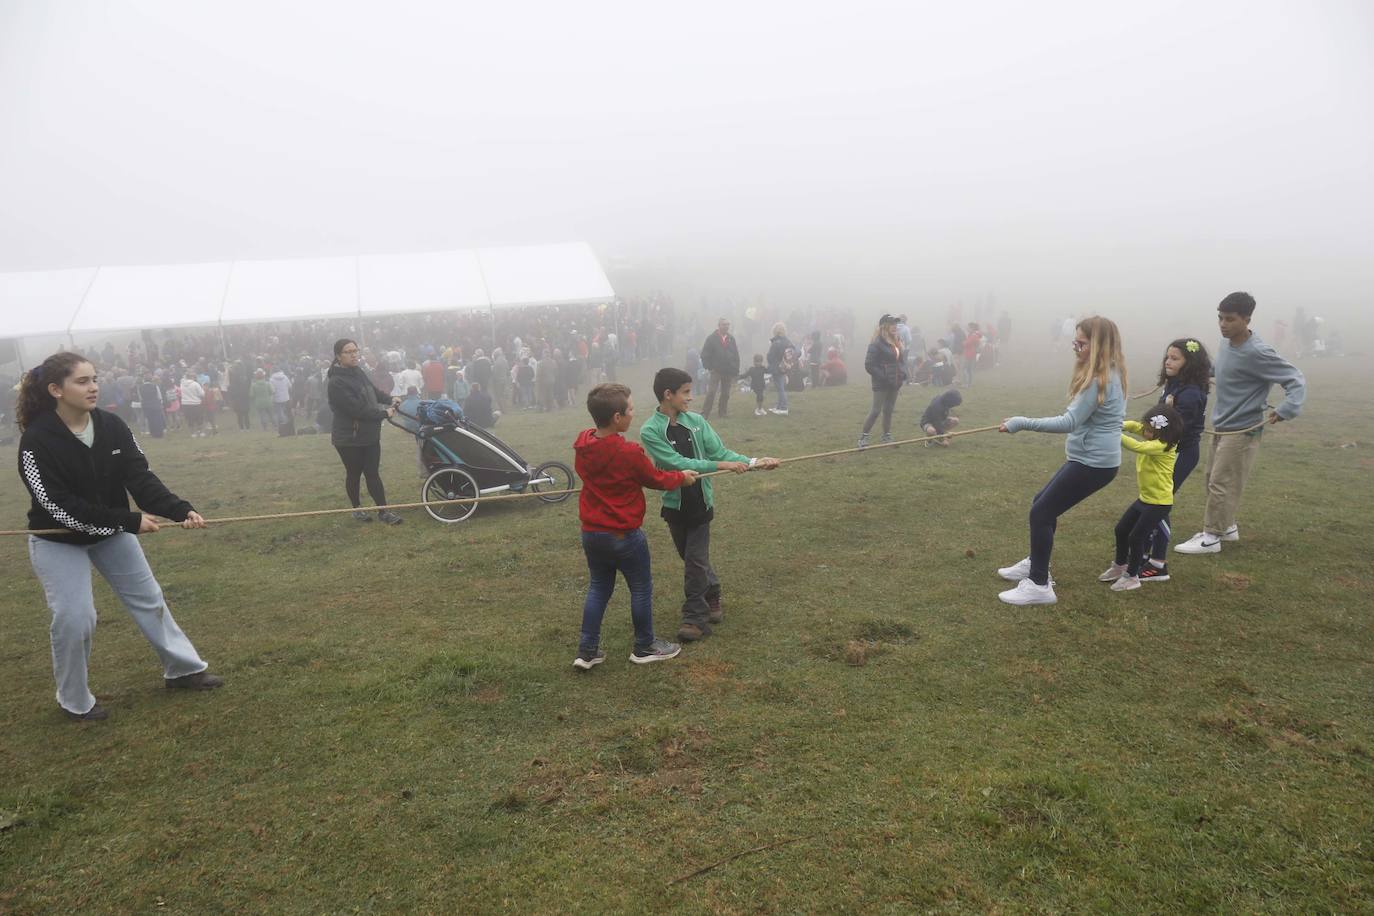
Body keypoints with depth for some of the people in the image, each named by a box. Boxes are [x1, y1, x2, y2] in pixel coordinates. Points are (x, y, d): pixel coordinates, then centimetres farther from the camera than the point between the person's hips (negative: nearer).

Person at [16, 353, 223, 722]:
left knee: (148, 596, 12)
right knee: (75, 618, -8)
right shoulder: (37, 441, -26)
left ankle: (183, 667, 28)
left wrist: (180, 510, -32)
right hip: (58, 541, -5)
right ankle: (75, 701, 16)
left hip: (111, 531, 5)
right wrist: (129, 521, -31)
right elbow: (61, 507, -28)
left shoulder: (112, 426, -13)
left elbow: (140, 477, -17)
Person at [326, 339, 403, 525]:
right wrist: (384, 413, -18)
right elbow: (358, 409, -27)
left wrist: (390, 400, 1)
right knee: (354, 474, 10)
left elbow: (374, 390, 17)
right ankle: (357, 509, 27)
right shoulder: (337, 382, -21)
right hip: (349, 438, -7)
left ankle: (383, 511, 12)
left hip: (370, 434, 7)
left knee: (372, 473, 8)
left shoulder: (357, 372, 4)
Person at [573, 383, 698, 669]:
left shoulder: (582, 444, -4)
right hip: (624, 536, -6)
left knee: (598, 587, 19)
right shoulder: (629, 452, -24)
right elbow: (656, 479, -8)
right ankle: (645, 648, 27)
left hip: (591, 533, 6)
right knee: (641, 589, 13)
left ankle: (587, 651, 20)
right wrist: (682, 477, 11)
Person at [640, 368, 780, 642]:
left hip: (700, 503, 1)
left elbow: (719, 451, -2)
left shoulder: (696, 421, -4)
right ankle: (712, 596, 38)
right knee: (693, 558, 14)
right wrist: (720, 466, -26)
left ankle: (696, 619, 11)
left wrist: (753, 462, -15)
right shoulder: (649, 431, -14)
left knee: (695, 560, 1)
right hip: (675, 504, -1)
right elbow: (677, 463, -22)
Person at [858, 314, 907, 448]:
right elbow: (869, 365, -18)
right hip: (881, 384, -7)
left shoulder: (896, 343, 11)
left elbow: (901, 360, 21)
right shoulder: (877, 344, -15)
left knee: (889, 410, 13)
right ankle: (863, 437, 0)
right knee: (876, 410, -7)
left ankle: (887, 436, 22)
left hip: (894, 383, 7)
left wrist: (902, 376, 6)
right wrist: (884, 377, -19)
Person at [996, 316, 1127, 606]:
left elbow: (1070, 422, -26)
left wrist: (1023, 423, -26)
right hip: (1093, 458, 10)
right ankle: (1036, 565, 34)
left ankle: (1039, 586, -3)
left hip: (1093, 462, -10)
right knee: (1042, 504, 20)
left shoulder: (1100, 380, -21)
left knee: (1041, 513, -9)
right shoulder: (1110, 374, 11)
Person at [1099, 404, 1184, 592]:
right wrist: (1121, 426, -21)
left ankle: (1132, 576, 10)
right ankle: (1119, 566, 33)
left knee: (1136, 537, -6)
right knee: (1121, 530, 15)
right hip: (1144, 498, 9)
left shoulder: (1163, 445, -24)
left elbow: (1138, 446, -37)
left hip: (1159, 502, -9)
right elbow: (1134, 425, 0)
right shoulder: (1150, 437, 1)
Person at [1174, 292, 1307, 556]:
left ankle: (1211, 538, 6)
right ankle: (1227, 526, 32)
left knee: (1222, 484, -4)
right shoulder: (1225, 344, 1)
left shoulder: (1258, 353, -23)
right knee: (1213, 479, 17)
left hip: (1242, 431, -8)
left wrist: (1284, 411, -30)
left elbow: (1296, 380, -19)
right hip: (1221, 426, 8)